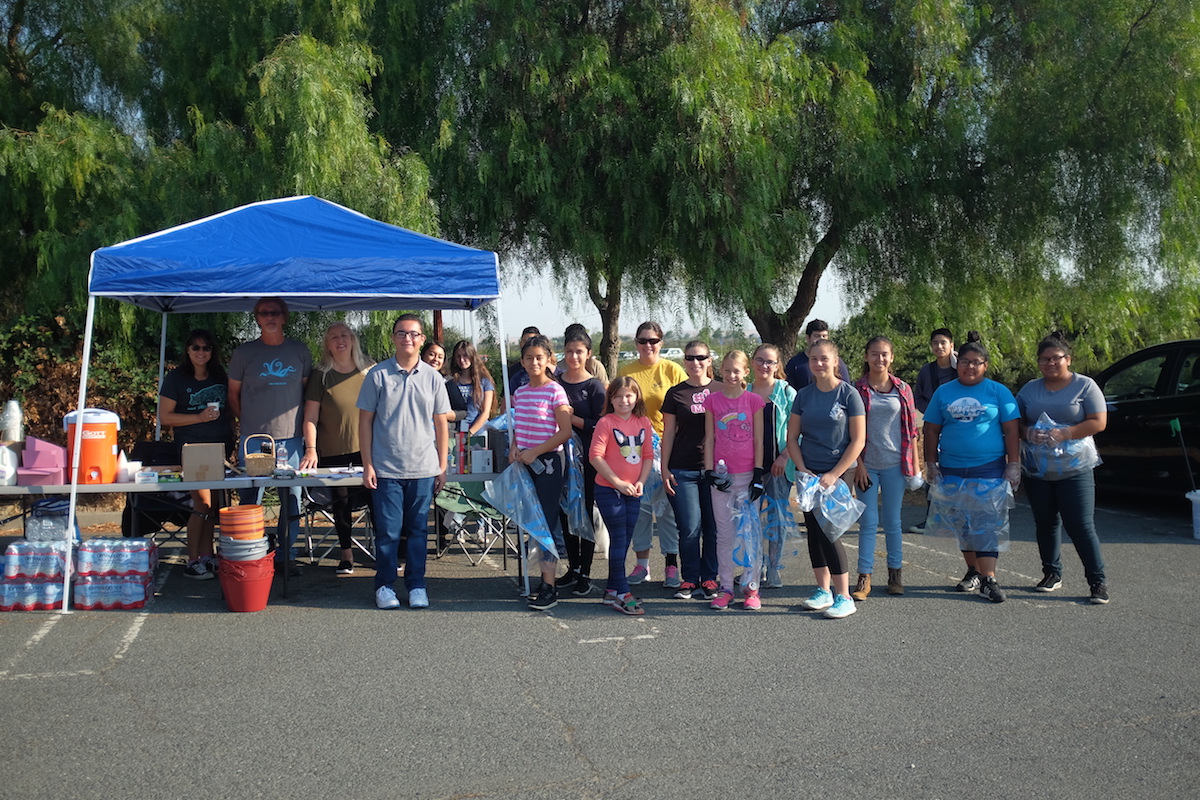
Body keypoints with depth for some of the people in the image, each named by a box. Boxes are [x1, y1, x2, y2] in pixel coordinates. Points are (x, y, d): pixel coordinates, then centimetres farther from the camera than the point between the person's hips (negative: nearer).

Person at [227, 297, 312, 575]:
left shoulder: (300, 351, 8)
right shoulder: (244, 353, 4)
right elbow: (233, 395, 13)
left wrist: (303, 425, 7)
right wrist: (250, 423, 8)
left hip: (290, 438, 1)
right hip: (253, 439, -1)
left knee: (292, 502, 4)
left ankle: (285, 556, 16)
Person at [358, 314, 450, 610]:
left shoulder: (433, 377, 5)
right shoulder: (377, 374, 0)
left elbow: (441, 423, 9)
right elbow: (365, 421, 2)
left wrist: (443, 466, 6)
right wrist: (367, 465, -3)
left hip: (424, 469, 2)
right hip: (386, 469, -1)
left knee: (418, 530, 8)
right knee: (388, 530, 3)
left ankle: (416, 585, 20)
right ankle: (384, 585, 18)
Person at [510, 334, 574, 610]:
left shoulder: (555, 391, -9)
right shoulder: (520, 392, 10)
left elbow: (565, 432, -13)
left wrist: (534, 452, -16)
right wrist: (514, 448, 1)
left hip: (548, 461, -7)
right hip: (525, 463, 7)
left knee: (547, 520, -7)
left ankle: (548, 588, -5)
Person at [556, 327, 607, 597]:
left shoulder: (594, 386, -5)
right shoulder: (555, 382, 8)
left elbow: (599, 425, -11)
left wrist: (571, 417, -16)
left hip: (586, 459, -5)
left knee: (585, 513, 1)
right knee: (565, 513, 11)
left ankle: (585, 574, 9)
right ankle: (573, 567, 25)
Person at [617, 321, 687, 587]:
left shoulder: (673, 371, 0)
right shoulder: (624, 372, 6)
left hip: (668, 447, -2)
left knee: (667, 505, 2)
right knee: (639, 505, 8)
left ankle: (672, 564, 12)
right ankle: (642, 563, 19)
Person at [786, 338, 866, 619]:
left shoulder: (848, 394, -7)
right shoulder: (804, 395, 5)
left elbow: (858, 440, -9)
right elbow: (792, 438, 8)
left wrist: (834, 474, -14)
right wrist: (802, 469, -6)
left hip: (836, 473, -5)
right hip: (808, 473, 5)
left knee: (828, 531, -8)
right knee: (814, 530, 8)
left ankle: (844, 597, 2)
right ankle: (823, 591, 21)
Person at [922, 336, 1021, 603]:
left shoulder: (999, 392, 3)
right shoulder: (943, 392, 8)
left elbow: (1011, 430, 2)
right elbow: (932, 430, 10)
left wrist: (1013, 465, -4)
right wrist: (931, 464, 4)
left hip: (989, 468, -3)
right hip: (952, 469, 3)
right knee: (962, 522, 11)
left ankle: (988, 579, -6)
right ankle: (973, 572, 24)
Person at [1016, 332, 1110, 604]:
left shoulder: (1085, 386, -1)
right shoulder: (1030, 389, 10)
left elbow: (1098, 422, -8)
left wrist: (1065, 434, -20)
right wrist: (1028, 433, -12)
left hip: (1074, 470, -4)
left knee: (1081, 526, -7)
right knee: (1045, 523, 12)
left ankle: (1098, 581, 2)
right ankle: (1052, 573, 26)